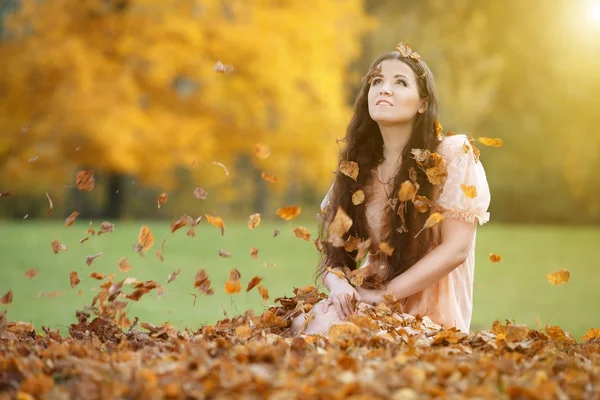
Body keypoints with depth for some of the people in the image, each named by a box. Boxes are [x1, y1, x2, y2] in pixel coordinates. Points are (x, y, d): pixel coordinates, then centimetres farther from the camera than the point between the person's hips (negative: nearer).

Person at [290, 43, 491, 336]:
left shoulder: (453, 154, -7)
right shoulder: (356, 167, 6)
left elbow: (456, 248, -14)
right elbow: (333, 251, 5)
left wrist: (385, 294, -18)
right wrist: (339, 286, -19)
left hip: (429, 312, -4)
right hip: (369, 301, 4)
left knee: (326, 331, -28)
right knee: (302, 324, -26)